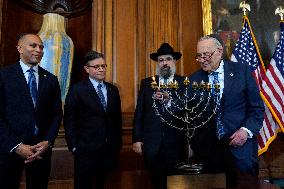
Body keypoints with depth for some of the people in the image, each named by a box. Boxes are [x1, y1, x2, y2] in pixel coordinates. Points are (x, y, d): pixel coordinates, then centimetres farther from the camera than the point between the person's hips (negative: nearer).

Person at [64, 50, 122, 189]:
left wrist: (118, 143, 10)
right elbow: (69, 120, -4)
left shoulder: (113, 90, 9)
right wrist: (74, 146, -8)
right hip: (86, 150, -4)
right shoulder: (77, 90, -5)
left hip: (110, 149, 4)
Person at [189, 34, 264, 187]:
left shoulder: (242, 71, 0)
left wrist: (246, 131, -12)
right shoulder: (195, 79, 5)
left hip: (239, 142, -1)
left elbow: (257, 107, 2)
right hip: (207, 148, 1)